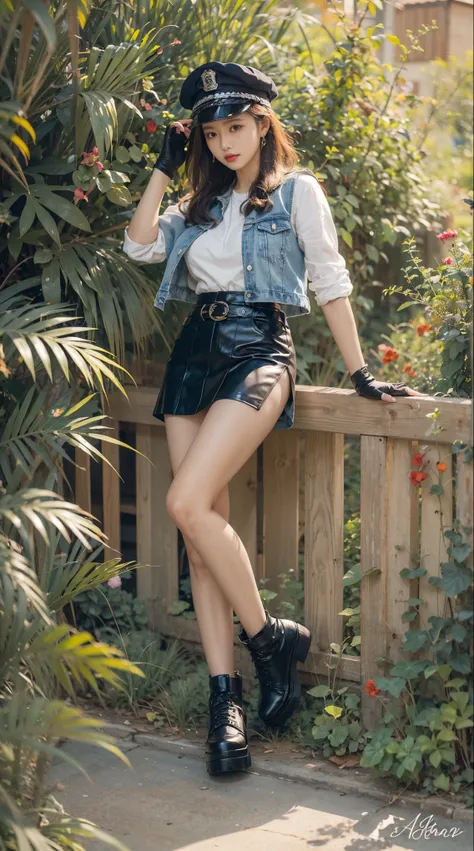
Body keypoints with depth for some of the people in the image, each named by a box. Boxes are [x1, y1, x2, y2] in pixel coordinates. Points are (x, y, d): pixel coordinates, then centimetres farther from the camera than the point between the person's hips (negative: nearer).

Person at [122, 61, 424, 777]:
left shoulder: (297, 191, 4)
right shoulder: (200, 205, 20)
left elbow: (330, 281, 1)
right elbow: (140, 245, 7)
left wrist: (360, 373, -3)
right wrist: (166, 168, 9)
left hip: (258, 350, -6)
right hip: (195, 353, 6)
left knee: (188, 504, -24)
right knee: (205, 529, -3)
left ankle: (270, 638, -7)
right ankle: (225, 696, -1)